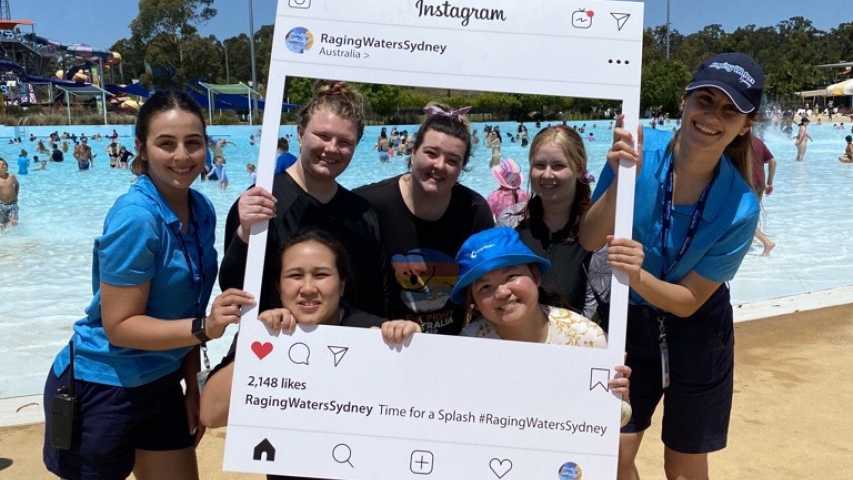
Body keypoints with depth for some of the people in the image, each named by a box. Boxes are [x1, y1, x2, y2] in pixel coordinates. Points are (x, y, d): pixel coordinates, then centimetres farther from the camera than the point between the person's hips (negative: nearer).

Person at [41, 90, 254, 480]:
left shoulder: (201, 209, -2)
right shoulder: (135, 217, -24)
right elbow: (119, 326, -22)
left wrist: (192, 384, 6)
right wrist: (204, 327, -32)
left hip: (161, 385, 7)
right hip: (102, 390, -7)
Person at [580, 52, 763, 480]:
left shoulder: (739, 208, -24)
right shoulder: (637, 148, -20)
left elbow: (688, 301, -18)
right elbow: (588, 240, -19)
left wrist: (637, 275, -38)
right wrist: (622, 180, -34)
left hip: (695, 333, -1)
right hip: (629, 320, 1)